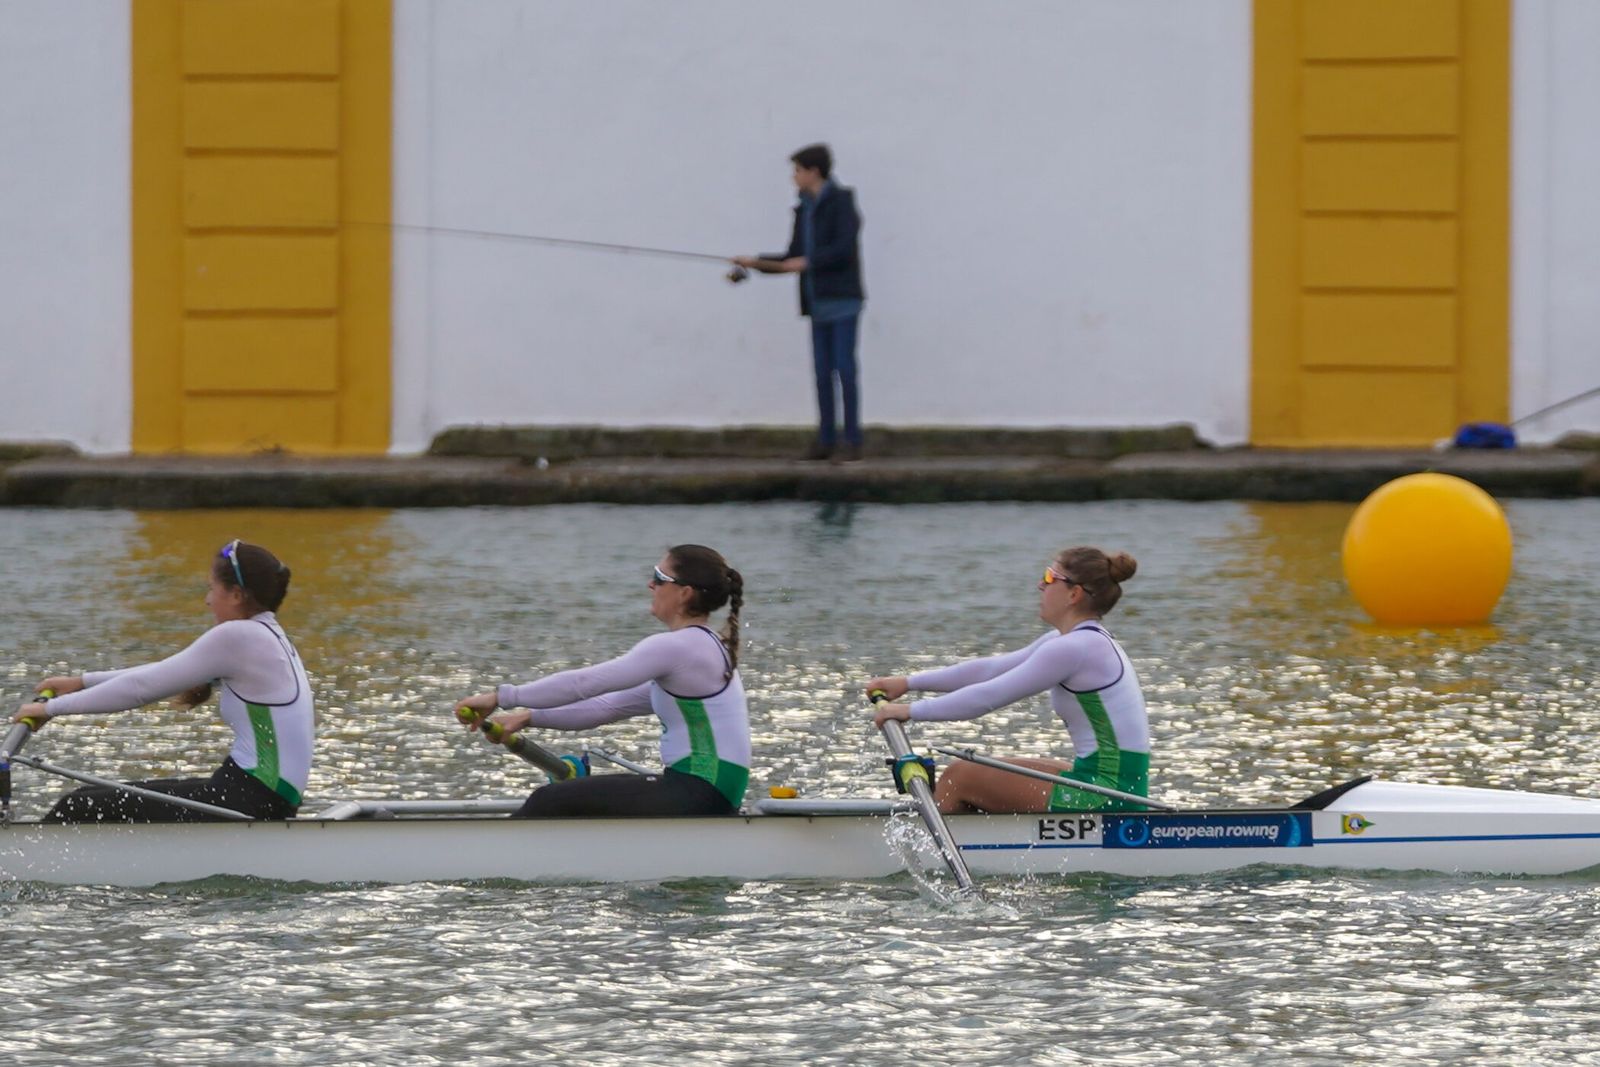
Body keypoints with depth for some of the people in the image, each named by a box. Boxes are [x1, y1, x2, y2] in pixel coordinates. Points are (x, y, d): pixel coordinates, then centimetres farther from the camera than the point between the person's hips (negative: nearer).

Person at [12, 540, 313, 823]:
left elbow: (144, 687, -10)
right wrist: (82, 683, 23)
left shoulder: (237, 637, -14)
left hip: (246, 802, -10)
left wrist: (53, 707, -2)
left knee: (79, 809, -8)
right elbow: (163, 675, 23)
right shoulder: (270, 636, 16)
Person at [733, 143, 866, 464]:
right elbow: (793, 259, 18)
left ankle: (852, 443, -7)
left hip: (842, 299, -7)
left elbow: (844, 247, -17)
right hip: (819, 302, 7)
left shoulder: (840, 202, -6)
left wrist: (806, 262, -14)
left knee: (844, 368, -8)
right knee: (823, 372, 6)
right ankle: (825, 440, 10)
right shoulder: (804, 211, 15)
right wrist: (756, 262, 9)